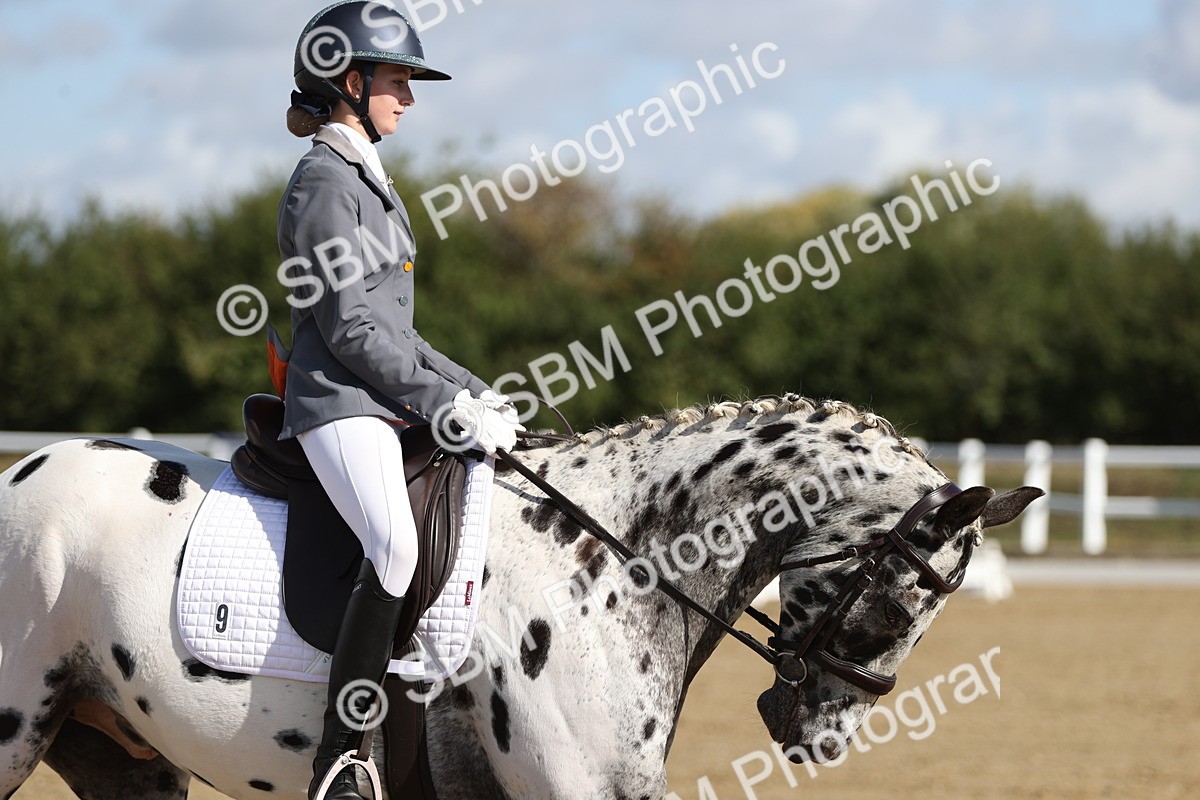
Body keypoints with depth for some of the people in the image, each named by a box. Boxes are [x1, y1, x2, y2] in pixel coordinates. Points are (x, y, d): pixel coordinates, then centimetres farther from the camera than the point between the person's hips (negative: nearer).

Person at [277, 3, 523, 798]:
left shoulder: (367, 180, 21)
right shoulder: (325, 184, -9)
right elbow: (349, 330, -15)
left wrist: (471, 389, 14)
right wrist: (448, 403, -15)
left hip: (389, 404, 10)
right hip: (340, 404, -10)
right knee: (396, 546, -32)